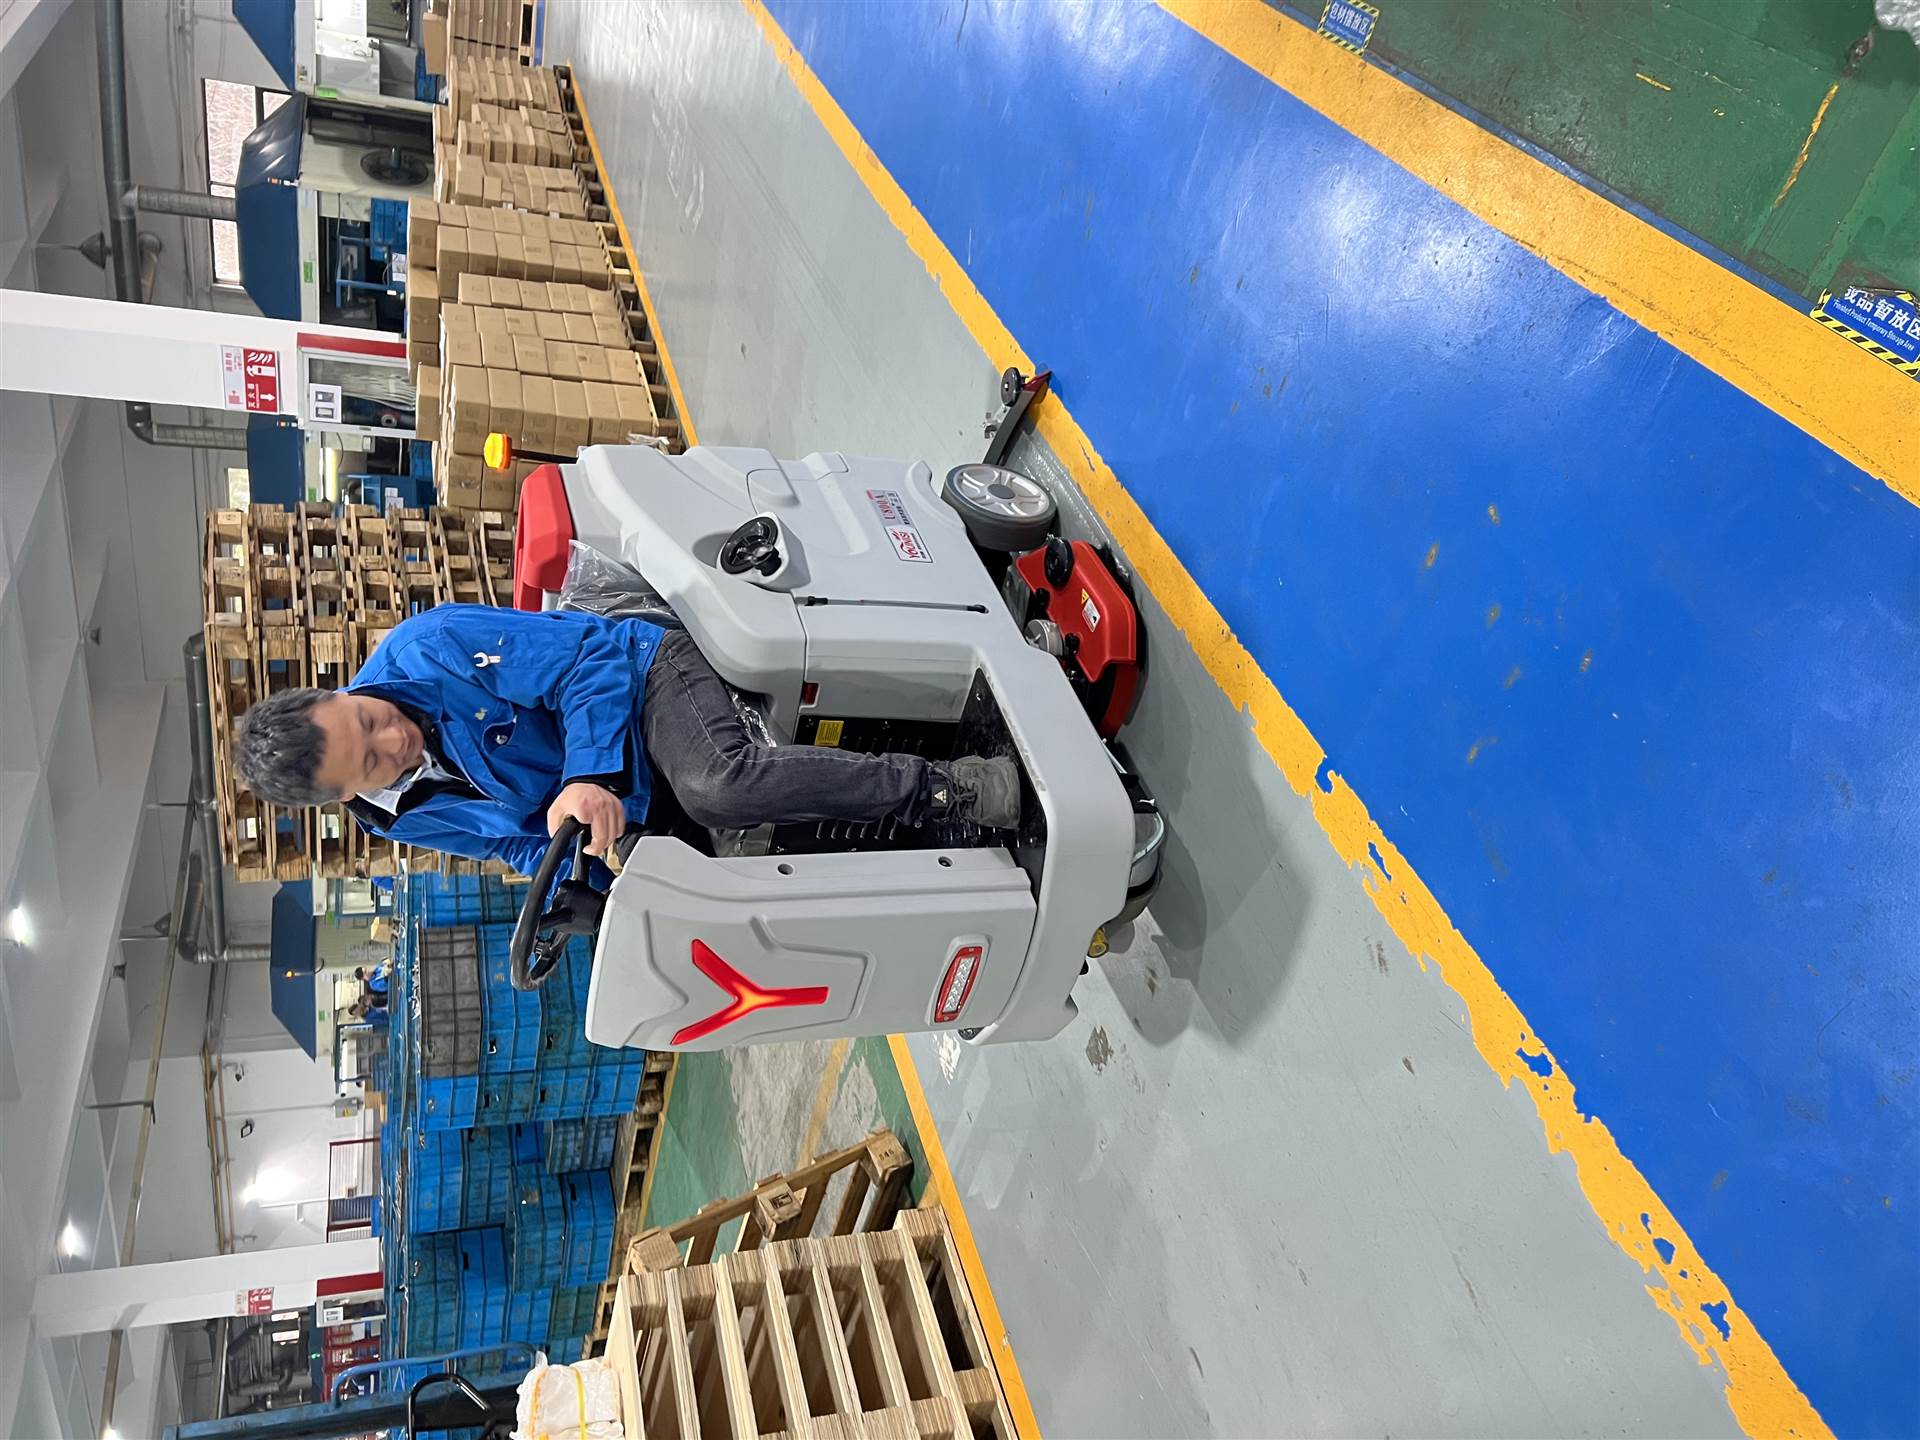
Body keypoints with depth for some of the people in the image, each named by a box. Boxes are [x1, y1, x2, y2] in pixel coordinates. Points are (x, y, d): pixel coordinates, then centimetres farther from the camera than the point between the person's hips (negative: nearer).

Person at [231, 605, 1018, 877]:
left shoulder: (423, 650, -19)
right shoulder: (402, 821, -4)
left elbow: (584, 654, -18)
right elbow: (521, 841, 8)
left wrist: (593, 772, -31)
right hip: (634, 803, 5)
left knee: (717, 785, -37)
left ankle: (941, 785, -29)